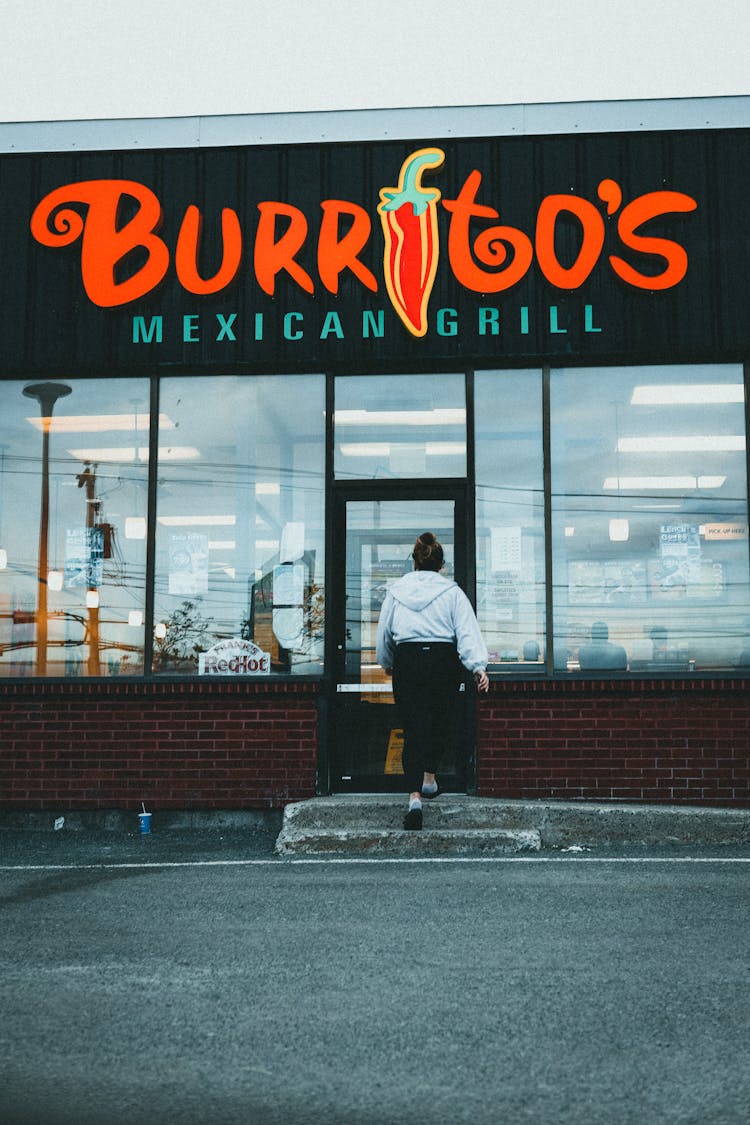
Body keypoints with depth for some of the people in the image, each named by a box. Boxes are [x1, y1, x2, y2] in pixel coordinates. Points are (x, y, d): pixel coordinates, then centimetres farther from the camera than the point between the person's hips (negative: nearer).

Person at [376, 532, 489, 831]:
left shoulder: (397, 590, 7)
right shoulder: (452, 592, 1)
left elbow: (384, 634, 13)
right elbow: (467, 631, -9)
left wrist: (388, 664, 28)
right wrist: (478, 666, -11)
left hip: (407, 662, 1)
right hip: (444, 662, -1)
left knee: (412, 729, 0)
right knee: (440, 722, 20)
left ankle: (414, 795, -13)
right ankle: (429, 778, 32)